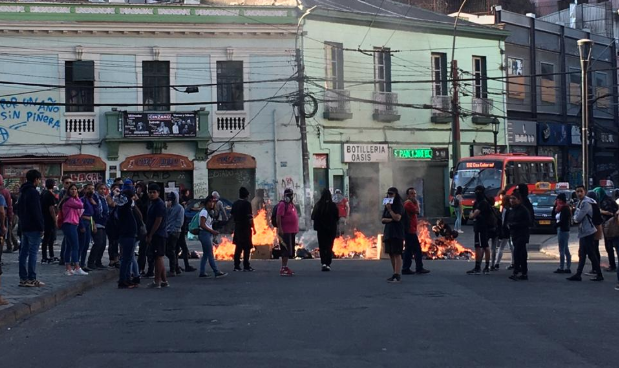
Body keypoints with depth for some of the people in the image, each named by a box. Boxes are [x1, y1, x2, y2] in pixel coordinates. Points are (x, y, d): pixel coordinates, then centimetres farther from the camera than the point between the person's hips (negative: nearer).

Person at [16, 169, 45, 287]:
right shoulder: (33, 192, -14)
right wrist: (41, 226, -15)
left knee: (24, 252, 9)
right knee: (33, 253, -7)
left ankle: (23, 278, 11)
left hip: (24, 227, 9)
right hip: (33, 228, -9)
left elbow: (19, 210, 21)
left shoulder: (23, 192, 16)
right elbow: (37, 212, -19)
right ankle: (31, 279, -8)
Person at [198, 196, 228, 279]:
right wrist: (212, 231, -19)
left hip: (208, 234, 10)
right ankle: (217, 273, -9)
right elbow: (202, 225, -18)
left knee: (205, 255, 10)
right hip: (204, 234, -10)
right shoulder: (204, 212, -12)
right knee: (210, 255, -8)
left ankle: (202, 273, 12)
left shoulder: (208, 212, 17)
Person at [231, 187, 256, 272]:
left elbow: (232, 215, 15)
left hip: (237, 227, 7)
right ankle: (246, 266, -2)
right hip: (246, 227, -7)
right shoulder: (247, 203, -11)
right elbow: (250, 217, -15)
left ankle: (236, 266, 11)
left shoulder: (235, 203, 10)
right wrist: (253, 227, -10)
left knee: (238, 247, 11)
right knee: (247, 247, -2)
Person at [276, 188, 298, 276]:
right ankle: (283, 269, -10)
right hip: (285, 232, -9)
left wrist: (295, 229, 24)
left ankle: (285, 267, 20)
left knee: (290, 250, 13)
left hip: (292, 231, 9)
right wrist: (280, 229, -24)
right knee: (286, 250, -11)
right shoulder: (282, 205, -11)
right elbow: (278, 218, -18)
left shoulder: (292, 204, 17)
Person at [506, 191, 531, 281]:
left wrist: (515, 225, -19)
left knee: (517, 252, -19)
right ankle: (524, 274, 16)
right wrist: (509, 225, 1)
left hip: (522, 235, -8)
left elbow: (528, 222, -15)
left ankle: (515, 273, -25)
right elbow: (508, 220, 24)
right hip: (514, 235, 8)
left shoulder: (523, 210, -10)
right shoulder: (512, 210, 14)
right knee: (522, 254, 12)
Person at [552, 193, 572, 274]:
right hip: (562, 230, 10)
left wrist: (555, 225, -7)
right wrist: (555, 206, 8)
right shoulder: (561, 208, 13)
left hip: (563, 230, -10)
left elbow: (562, 221, -21)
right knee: (566, 250, 11)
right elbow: (553, 215, 16)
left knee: (562, 250, -6)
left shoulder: (564, 208, -15)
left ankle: (561, 268, -4)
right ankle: (568, 268, 15)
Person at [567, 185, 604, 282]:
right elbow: (576, 217, 17)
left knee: (591, 254, -5)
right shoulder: (580, 202, 14)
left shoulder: (586, 203, -17)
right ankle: (578, 274, 15)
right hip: (583, 232, 10)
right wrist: (576, 217, -4)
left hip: (588, 232, -10)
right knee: (582, 254, 11)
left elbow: (577, 218, -20)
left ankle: (599, 275, 0)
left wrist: (576, 217, 1)